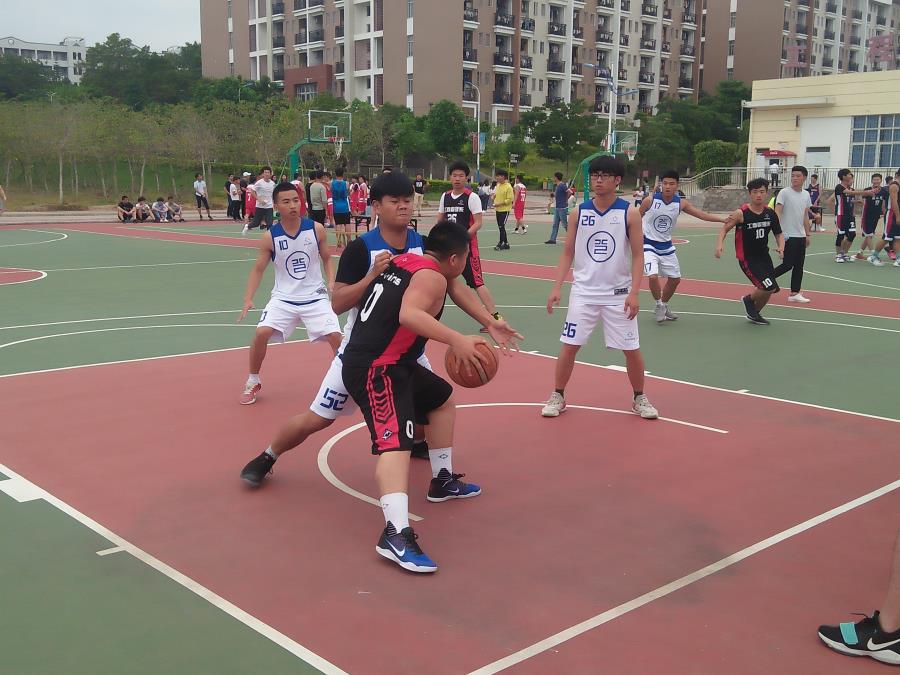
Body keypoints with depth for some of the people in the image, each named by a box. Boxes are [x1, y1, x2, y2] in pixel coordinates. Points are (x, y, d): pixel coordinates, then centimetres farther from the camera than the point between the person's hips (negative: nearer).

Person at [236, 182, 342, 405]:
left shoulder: (316, 229, -8)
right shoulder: (270, 237, -9)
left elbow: (327, 259, 6)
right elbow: (258, 269, -1)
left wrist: (331, 282, -11)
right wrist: (248, 299, -13)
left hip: (315, 297, 0)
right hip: (283, 298, 0)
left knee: (336, 336, -12)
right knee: (261, 333, -17)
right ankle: (252, 383, 6)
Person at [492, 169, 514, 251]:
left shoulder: (508, 187, -12)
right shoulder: (498, 186, 12)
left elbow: (509, 199, -15)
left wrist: (499, 204, -21)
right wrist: (494, 196, 2)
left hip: (505, 210, -8)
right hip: (498, 210, 8)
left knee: (501, 227, -9)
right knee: (500, 227, 10)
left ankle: (501, 244, -4)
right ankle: (506, 243, 19)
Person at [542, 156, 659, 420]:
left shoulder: (630, 213, -5)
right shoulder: (578, 212, 0)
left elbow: (637, 256, -5)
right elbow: (568, 253, 5)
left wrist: (634, 293, -14)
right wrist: (557, 287, -4)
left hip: (618, 294, -1)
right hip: (583, 292, 1)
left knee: (631, 349, 4)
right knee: (569, 345, 0)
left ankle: (639, 398, 23)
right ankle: (557, 396, 16)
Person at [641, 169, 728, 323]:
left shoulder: (681, 203, -7)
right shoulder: (650, 200, -16)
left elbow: (702, 214, -7)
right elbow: (637, 217, -2)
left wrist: (723, 220, -16)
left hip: (666, 246, 5)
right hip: (649, 245, -5)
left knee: (675, 279, 12)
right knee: (653, 276, -22)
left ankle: (664, 306, 35)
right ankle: (659, 306, 3)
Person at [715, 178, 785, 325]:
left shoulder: (770, 213, 0)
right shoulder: (741, 214, -16)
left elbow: (779, 234, 11)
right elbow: (724, 229, -9)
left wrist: (781, 247, -9)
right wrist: (719, 245, -26)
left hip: (764, 256, 7)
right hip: (747, 258, -7)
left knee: (769, 290, 15)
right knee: (769, 287, -19)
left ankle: (753, 314, 39)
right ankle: (749, 300, 12)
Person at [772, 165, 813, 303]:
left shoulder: (806, 194, 10)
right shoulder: (784, 193, -9)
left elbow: (805, 216, 18)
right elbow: (777, 213, -15)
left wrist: (808, 234, 16)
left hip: (801, 236, 6)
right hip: (788, 236, -6)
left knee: (799, 266, 6)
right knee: (788, 265, -8)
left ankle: (795, 293, 10)